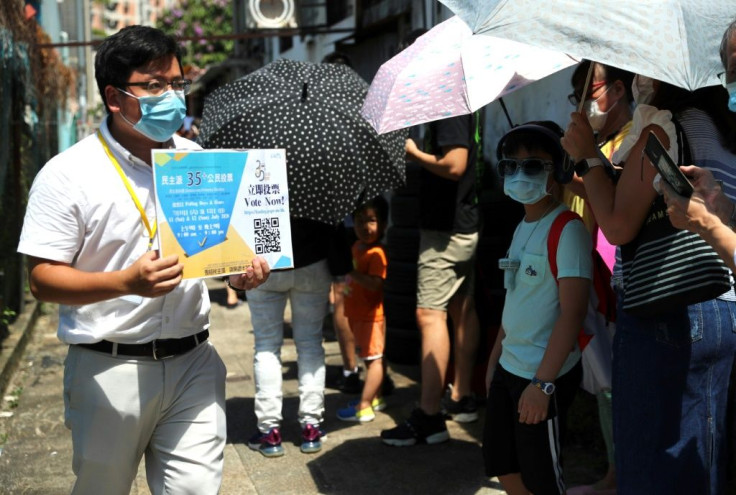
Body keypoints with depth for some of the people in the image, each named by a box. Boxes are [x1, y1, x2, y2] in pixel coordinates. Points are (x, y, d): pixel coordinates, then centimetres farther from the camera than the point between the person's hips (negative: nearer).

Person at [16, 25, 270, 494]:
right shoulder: (67, 174, -8)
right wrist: (127, 282, -26)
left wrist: (241, 269, -4)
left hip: (193, 362, 3)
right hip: (109, 369, -3)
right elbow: (43, 279, -11)